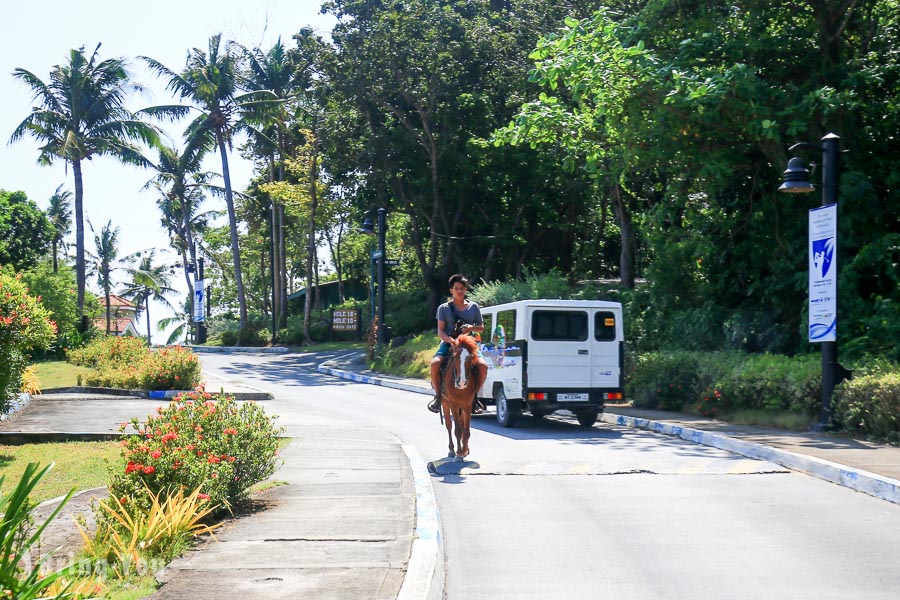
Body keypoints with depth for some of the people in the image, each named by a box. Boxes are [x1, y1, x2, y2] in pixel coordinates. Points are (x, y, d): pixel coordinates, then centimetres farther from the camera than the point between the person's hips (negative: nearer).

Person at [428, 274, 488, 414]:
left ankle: (474, 396, -6)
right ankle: (438, 396, -10)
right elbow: (440, 331, -2)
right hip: (448, 343, -1)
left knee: (483, 365, -28)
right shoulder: (444, 308, 5)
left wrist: (472, 327, -8)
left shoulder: (474, 307, 10)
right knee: (435, 363, -32)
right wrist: (450, 340, -23)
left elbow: (481, 328, 16)